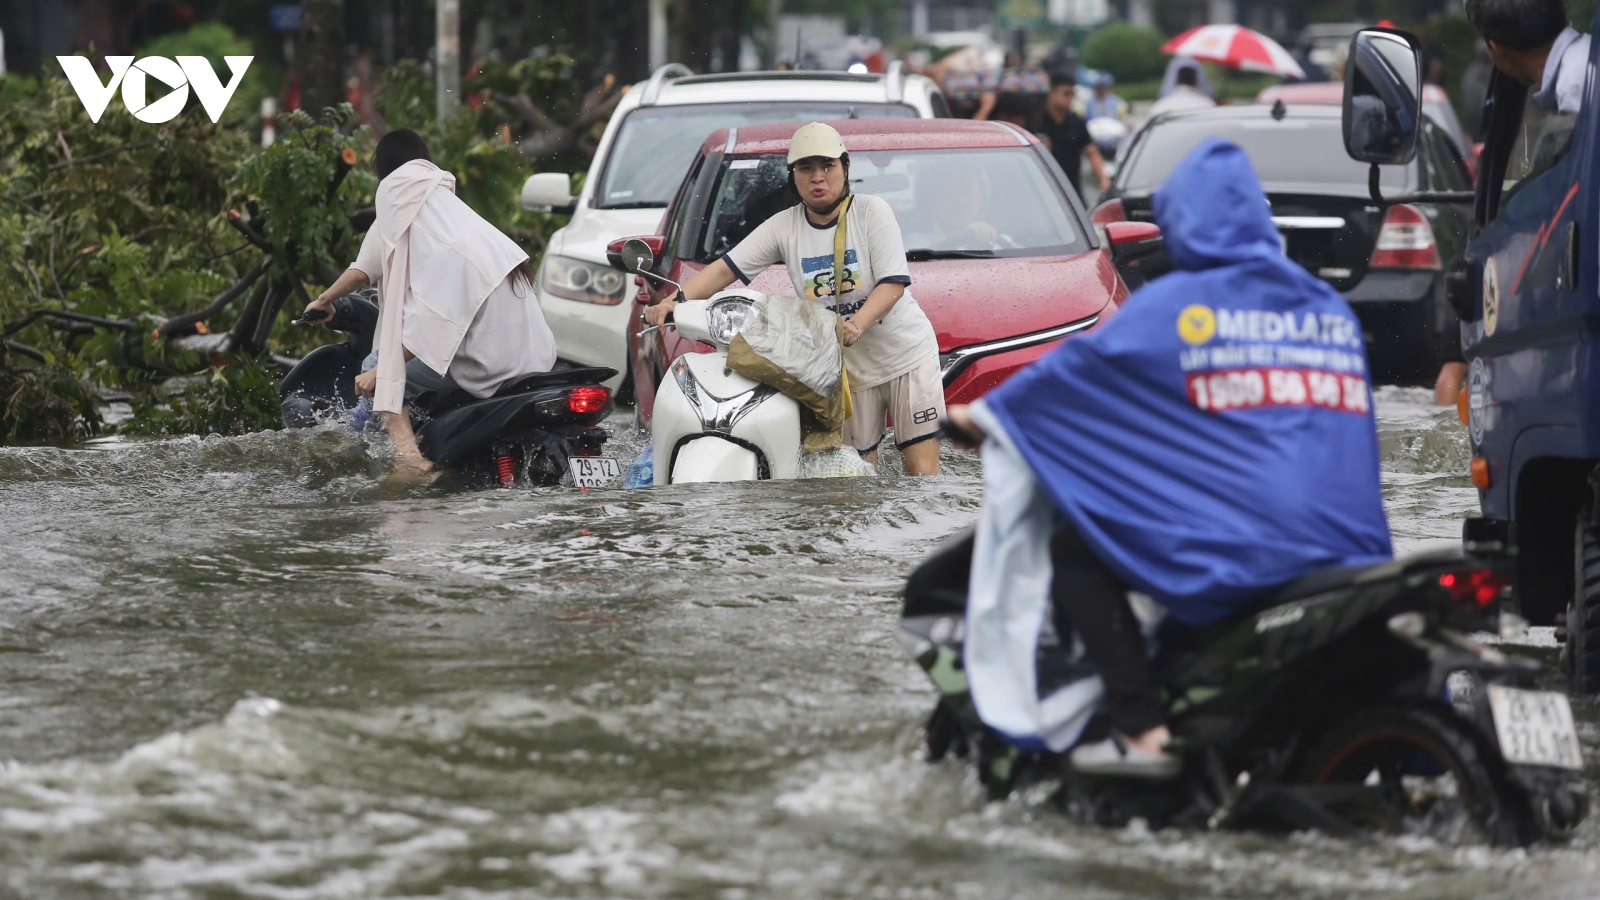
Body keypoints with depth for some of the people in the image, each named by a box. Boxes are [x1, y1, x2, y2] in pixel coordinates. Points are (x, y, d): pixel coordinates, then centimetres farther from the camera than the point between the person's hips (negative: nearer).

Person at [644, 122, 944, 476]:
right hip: (848, 364, 3)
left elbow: (894, 282, -15)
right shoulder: (783, 227, 1)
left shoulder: (871, 211, -8)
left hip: (907, 354, -3)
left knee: (921, 469, -10)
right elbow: (726, 268, -3)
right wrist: (674, 301, -20)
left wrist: (857, 324, -33)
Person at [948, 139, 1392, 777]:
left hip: (1237, 551, -7)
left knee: (1072, 546, 8)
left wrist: (987, 411, 25)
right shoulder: (1333, 310, 16)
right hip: (1348, 550, 7)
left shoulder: (1175, 305, 0)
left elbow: (1076, 371, 9)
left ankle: (1142, 731, -5)